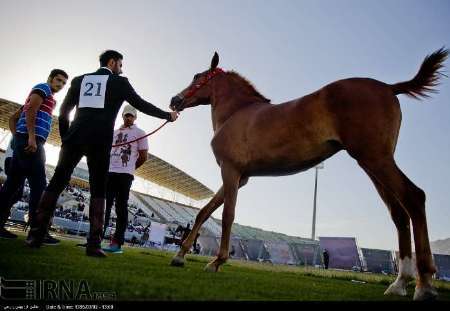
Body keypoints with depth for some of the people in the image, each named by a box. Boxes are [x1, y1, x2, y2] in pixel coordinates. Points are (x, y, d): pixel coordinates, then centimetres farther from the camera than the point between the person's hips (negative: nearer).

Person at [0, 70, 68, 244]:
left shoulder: (42, 97, 31)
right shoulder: (43, 88, 4)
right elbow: (30, 109, -14)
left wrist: (17, 138, 16)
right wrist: (31, 137, -22)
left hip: (21, 141, 10)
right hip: (30, 141, -10)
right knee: (38, 185, -13)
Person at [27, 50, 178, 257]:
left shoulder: (79, 80, 17)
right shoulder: (120, 82, 7)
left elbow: (63, 112, 15)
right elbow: (141, 105, 8)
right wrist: (168, 115, 19)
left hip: (74, 138, 3)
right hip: (100, 141, -3)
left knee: (56, 183, 8)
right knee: (98, 191, 2)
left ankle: (36, 235, 6)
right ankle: (94, 243, -3)